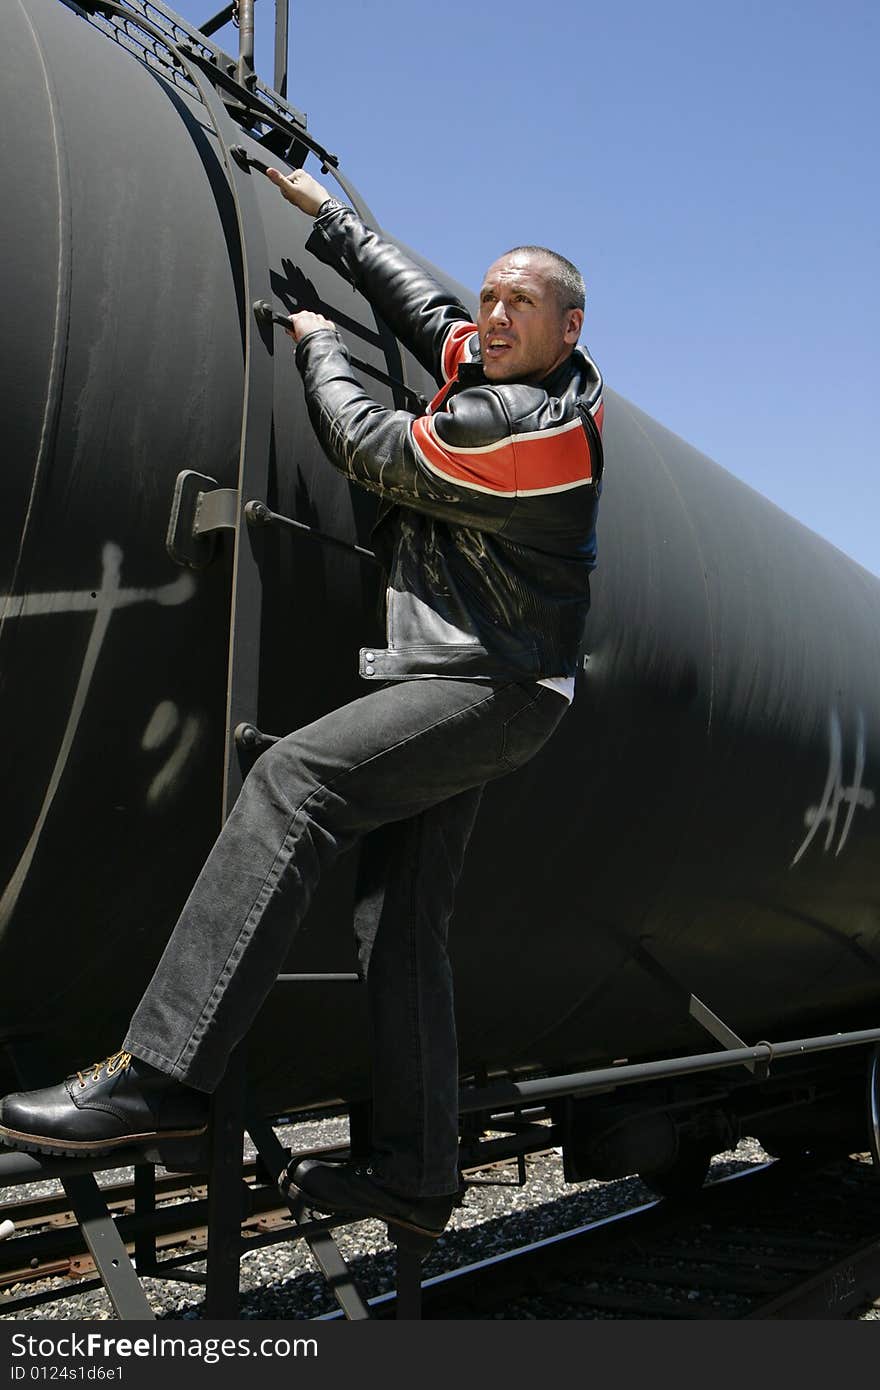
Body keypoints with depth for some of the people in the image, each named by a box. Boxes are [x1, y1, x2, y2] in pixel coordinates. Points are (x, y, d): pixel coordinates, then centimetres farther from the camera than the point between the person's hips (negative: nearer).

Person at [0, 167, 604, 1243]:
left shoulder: (531, 425, -13)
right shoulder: (500, 372, 16)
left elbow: (373, 452, -9)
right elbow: (418, 299, 30)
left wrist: (316, 345, 7)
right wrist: (323, 215, 34)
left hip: (487, 692, -11)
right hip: (460, 687, 11)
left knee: (291, 781, -29)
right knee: (402, 923, 5)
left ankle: (160, 1074, -34)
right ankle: (416, 1176, 8)